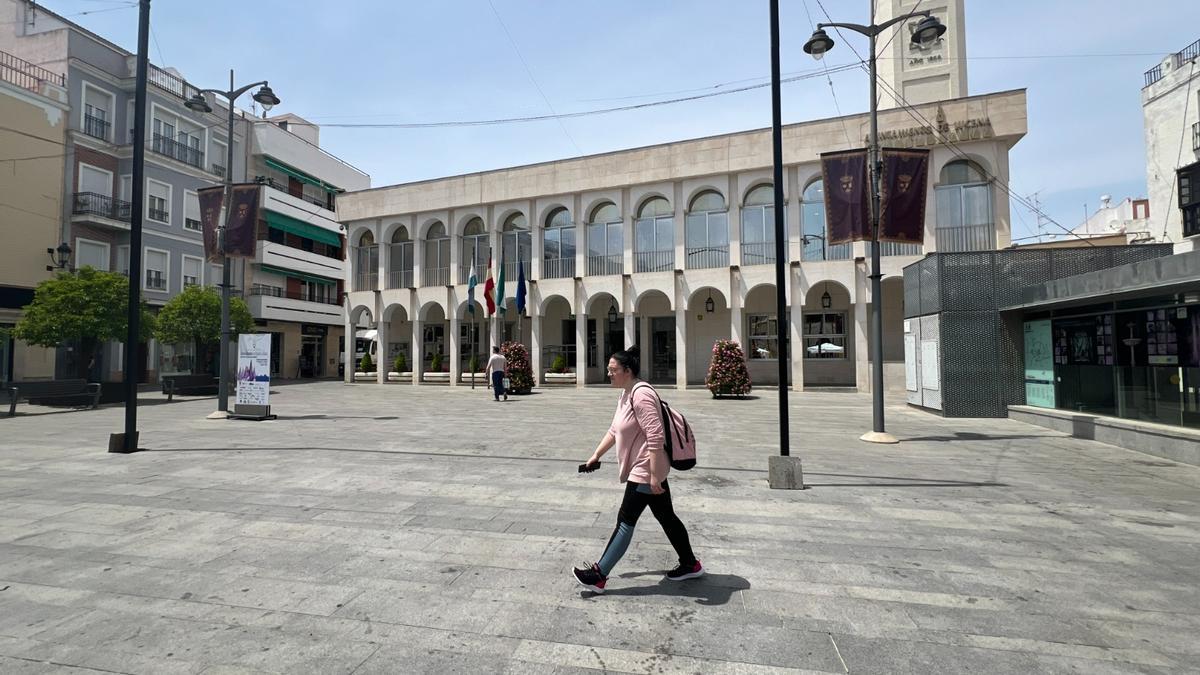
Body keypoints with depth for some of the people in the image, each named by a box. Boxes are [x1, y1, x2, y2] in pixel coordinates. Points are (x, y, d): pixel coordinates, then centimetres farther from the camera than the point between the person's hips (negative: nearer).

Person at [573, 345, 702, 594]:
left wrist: (654, 476, -26)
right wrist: (596, 455, 19)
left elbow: (655, 438, -26)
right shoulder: (626, 394, 11)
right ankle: (690, 564, 31)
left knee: (625, 521, -3)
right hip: (647, 472, 10)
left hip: (644, 472, -10)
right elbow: (615, 430, 20)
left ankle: (599, 576, 6)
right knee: (666, 517, 18)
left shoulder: (641, 394, -22)